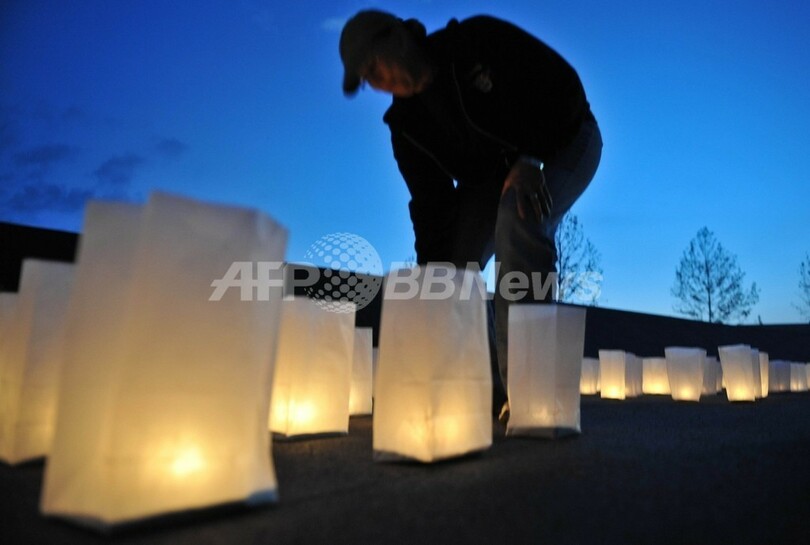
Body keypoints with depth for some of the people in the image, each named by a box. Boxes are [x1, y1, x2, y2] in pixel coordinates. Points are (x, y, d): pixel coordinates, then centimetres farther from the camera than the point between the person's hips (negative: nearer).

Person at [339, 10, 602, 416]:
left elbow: (563, 83, -21)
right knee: (450, 262, -12)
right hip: (492, 169, 5)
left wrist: (532, 159, -31)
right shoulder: (407, 124, -10)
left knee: (517, 220, -36)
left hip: (563, 141, -4)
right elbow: (431, 206, -13)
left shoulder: (480, 41, -22)